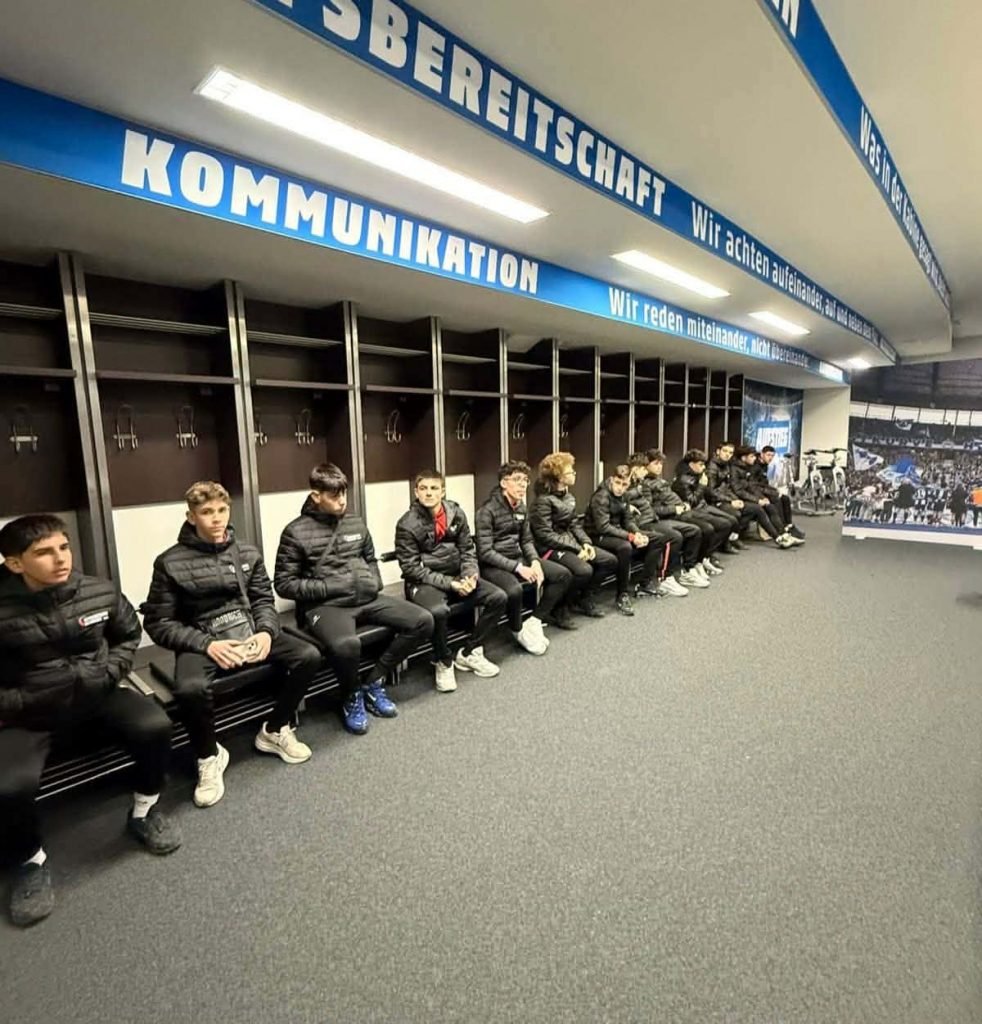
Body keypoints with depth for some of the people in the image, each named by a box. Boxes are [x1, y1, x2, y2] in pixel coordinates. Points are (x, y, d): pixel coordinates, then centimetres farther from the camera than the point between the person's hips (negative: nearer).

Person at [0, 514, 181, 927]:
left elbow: (129, 634, 11)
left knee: (154, 726, -24)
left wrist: (111, 672, -2)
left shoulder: (100, 592, -7)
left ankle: (143, 813, 6)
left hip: (96, 691, 2)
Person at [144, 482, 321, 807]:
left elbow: (263, 601, 8)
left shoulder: (248, 554, 7)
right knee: (190, 688, -36)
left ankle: (274, 731, 8)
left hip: (249, 632, 4)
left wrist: (266, 632, -14)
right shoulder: (170, 563, -5)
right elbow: (158, 623, -5)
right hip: (202, 642, -3)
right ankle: (209, 756, -2)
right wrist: (206, 644, -18)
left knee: (308, 655, -16)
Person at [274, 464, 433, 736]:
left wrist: (374, 582, 4)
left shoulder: (356, 523, 11)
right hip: (325, 605, -5)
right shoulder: (296, 532, -4)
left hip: (365, 598, 6)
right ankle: (351, 696, -2)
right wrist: (331, 587, -14)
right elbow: (283, 584, -6)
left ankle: (374, 683, 5)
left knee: (423, 621, -10)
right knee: (346, 644, -39)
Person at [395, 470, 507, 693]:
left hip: (456, 575, 6)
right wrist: (449, 583, -20)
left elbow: (468, 550, 7)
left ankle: (467, 653, 6)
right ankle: (443, 662, -5)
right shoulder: (407, 524, -13)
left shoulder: (456, 513, 1)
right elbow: (412, 568, -14)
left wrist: (470, 576, -13)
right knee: (438, 611, -37)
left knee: (498, 597, -10)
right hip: (424, 582, -5)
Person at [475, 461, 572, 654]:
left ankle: (533, 621, 0)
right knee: (514, 590, -37)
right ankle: (518, 631, -6)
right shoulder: (488, 510, -16)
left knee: (564, 574, -3)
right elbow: (485, 552, -19)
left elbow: (527, 540, 13)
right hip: (493, 564, -8)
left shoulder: (521, 508, 7)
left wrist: (535, 562, -8)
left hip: (518, 558, 8)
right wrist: (518, 568, -23)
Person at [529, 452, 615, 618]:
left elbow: (574, 524, 14)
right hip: (550, 548, -9)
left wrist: (585, 543, -5)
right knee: (584, 570, -32)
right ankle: (558, 607, -8)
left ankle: (585, 600, 12)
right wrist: (577, 548, -20)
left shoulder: (568, 496, 10)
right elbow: (545, 535, -21)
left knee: (610, 560, 1)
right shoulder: (543, 500, -17)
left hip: (570, 542, 9)